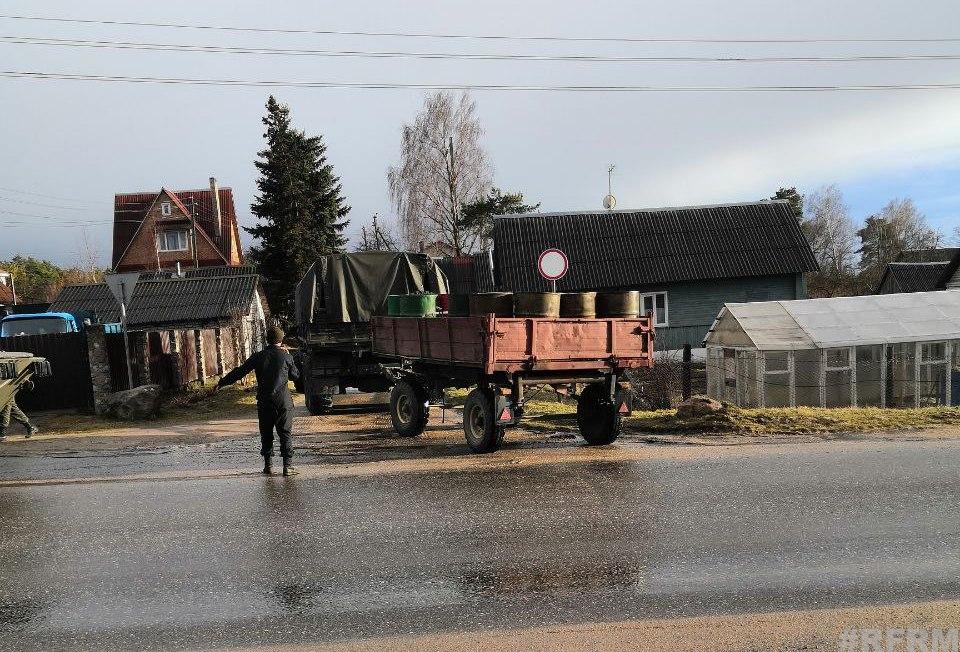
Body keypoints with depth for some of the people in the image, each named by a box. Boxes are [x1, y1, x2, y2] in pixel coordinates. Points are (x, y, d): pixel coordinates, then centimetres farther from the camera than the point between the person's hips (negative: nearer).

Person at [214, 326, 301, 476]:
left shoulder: (258, 357, 1)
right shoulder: (286, 356, -4)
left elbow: (239, 372, 6)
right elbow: (296, 376, 8)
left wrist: (221, 383, 16)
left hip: (264, 401, 2)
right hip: (283, 400, -2)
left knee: (266, 433, 13)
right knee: (285, 433, 3)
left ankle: (267, 465, 16)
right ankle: (287, 466, 1)